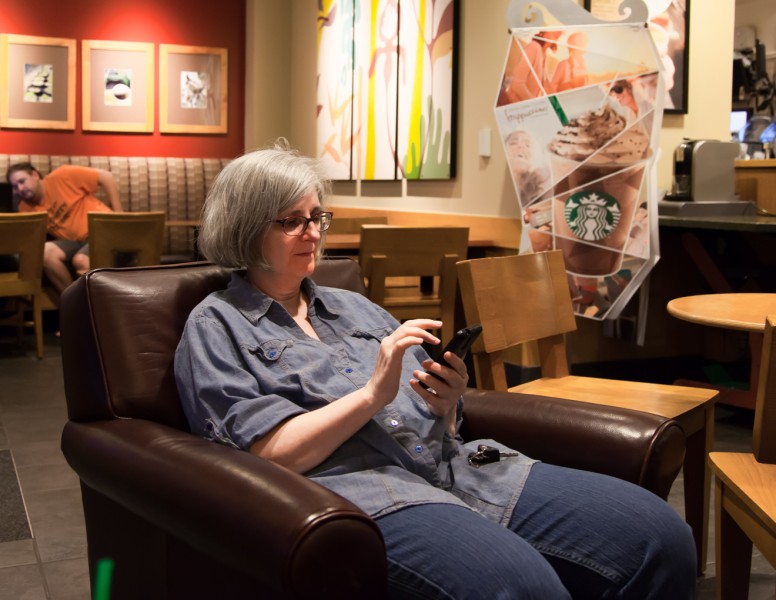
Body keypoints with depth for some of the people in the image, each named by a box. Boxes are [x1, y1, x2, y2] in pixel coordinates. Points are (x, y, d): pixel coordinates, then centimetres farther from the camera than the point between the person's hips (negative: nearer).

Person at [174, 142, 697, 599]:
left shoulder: (354, 307, 25)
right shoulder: (216, 328, 7)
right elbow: (271, 455, -7)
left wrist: (446, 407, -1)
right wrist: (373, 394, -14)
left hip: (454, 468, 6)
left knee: (661, 535, -13)